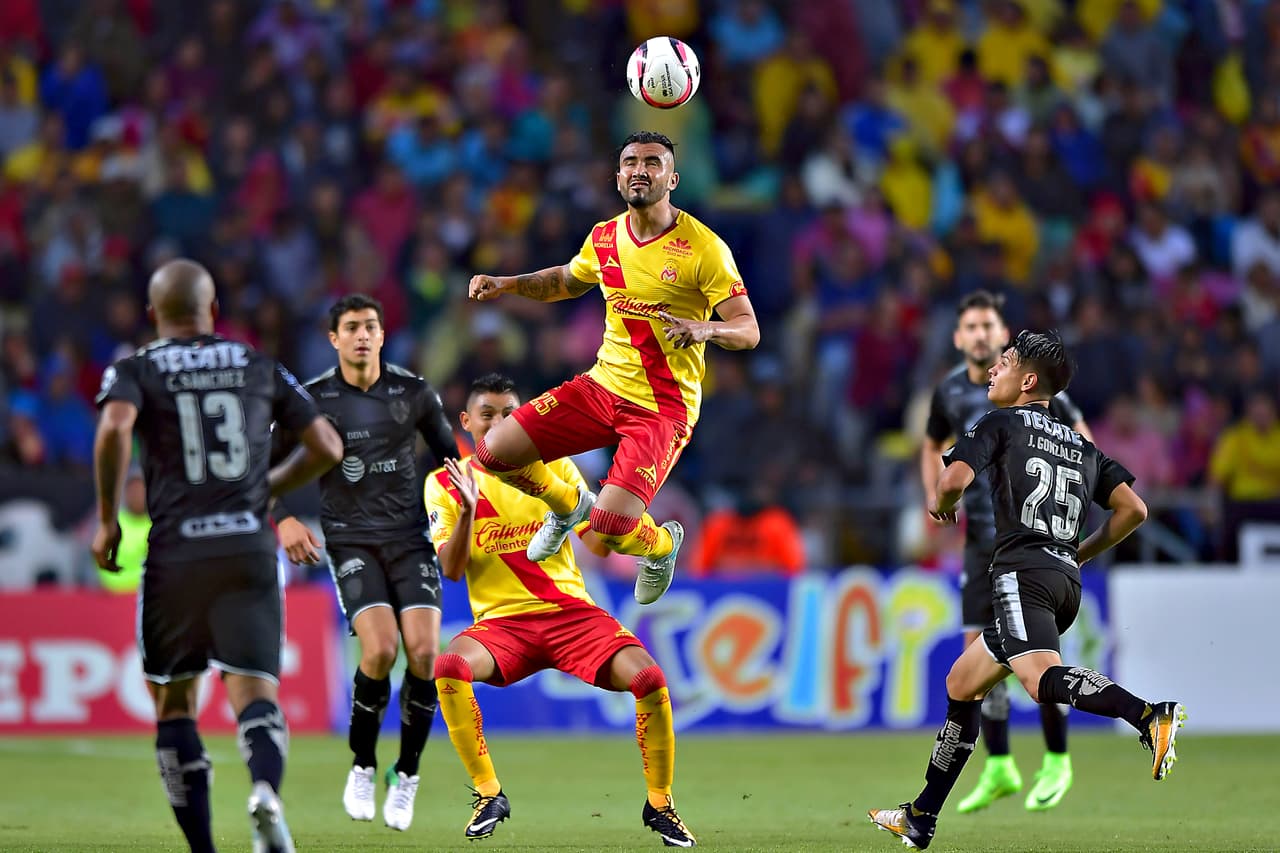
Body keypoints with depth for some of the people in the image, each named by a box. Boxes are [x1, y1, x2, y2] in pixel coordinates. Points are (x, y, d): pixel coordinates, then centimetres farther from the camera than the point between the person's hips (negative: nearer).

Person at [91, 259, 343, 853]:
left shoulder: (137, 370, 6)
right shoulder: (260, 368, 14)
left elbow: (114, 429, -15)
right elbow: (326, 448, 12)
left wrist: (107, 518, -6)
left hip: (175, 554, -1)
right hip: (249, 548, 1)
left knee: (174, 704, 12)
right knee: (255, 693, -5)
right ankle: (265, 788, -38)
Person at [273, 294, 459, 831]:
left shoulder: (414, 393, 4)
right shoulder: (312, 400, -1)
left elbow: (449, 457, 18)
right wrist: (284, 519, -9)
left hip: (411, 539, 2)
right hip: (351, 542, -2)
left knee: (423, 651, -16)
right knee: (381, 649, -23)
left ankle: (407, 775, 6)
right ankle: (363, 768, 1)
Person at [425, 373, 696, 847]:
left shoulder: (553, 465, 8)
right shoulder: (445, 482, 6)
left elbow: (599, 544, 4)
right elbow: (451, 570, -5)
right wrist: (467, 508, -19)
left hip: (570, 611, 1)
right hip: (501, 620, 0)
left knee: (648, 676, -24)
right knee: (449, 667, -33)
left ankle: (659, 803, -3)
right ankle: (489, 794, -16)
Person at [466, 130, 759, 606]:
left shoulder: (702, 247, -14)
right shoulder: (604, 239, 3)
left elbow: (749, 330, -15)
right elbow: (566, 282, 25)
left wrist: (703, 328, -36)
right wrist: (505, 285, 8)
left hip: (664, 406, -6)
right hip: (602, 385, 6)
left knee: (611, 529, -20)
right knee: (495, 453, -5)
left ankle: (662, 545, 19)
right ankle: (568, 505, 27)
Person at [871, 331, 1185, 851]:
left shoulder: (1000, 425, 5)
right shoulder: (1082, 447, 24)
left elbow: (955, 479, -11)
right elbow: (1133, 509, 15)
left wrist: (940, 506, 13)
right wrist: (1082, 553, 27)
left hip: (1022, 569, -8)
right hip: (1065, 580, 8)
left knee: (1042, 678, -29)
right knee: (962, 685, 19)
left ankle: (1150, 716, -53)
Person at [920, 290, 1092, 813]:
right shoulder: (950, 391, 4)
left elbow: (1080, 435, 1)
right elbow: (933, 446, 23)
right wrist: (935, 496, 7)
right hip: (981, 533, 4)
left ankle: (1056, 763, 7)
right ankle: (998, 769, 9)